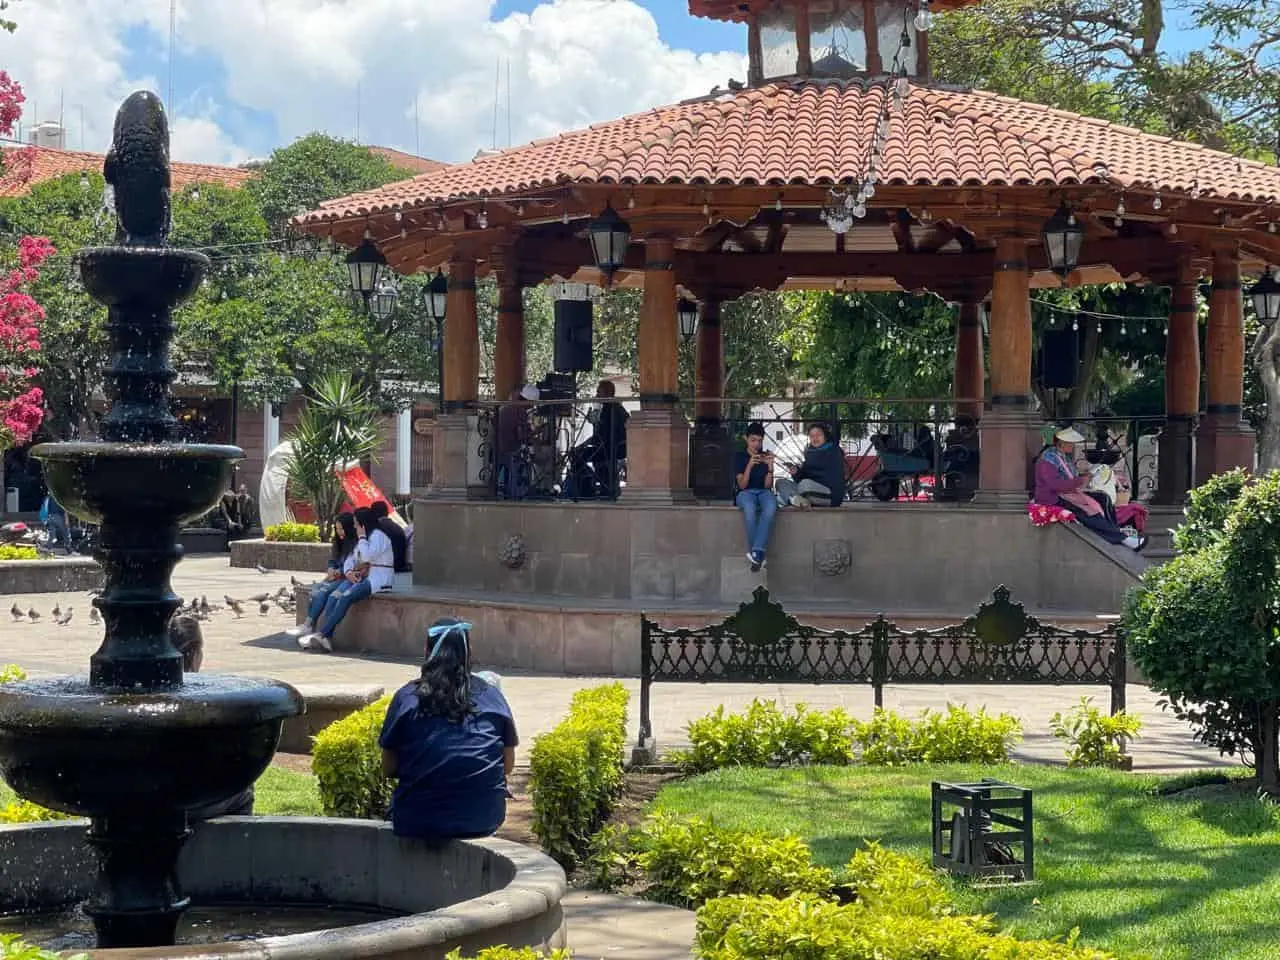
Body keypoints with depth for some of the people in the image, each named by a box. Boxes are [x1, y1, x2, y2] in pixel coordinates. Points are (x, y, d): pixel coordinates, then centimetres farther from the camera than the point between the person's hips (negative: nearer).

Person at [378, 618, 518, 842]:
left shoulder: (407, 697, -1)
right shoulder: (492, 696, 3)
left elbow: (388, 768, 3)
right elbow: (507, 766, 8)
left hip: (418, 821, -1)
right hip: (483, 820, 1)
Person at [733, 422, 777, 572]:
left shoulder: (766, 456, 12)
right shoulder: (739, 456, 6)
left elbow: (768, 486, 4)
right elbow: (742, 485, -5)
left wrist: (770, 467, -12)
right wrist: (750, 465, -19)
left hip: (764, 492, 2)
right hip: (746, 493, -2)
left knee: (770, 507, -38)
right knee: (749, 508, -41)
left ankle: (757, 551, -44)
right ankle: (758, 555, -35)